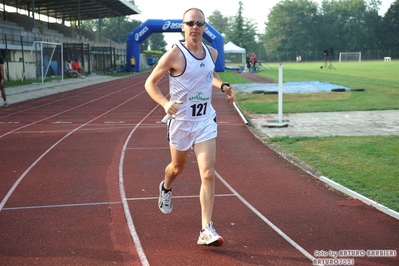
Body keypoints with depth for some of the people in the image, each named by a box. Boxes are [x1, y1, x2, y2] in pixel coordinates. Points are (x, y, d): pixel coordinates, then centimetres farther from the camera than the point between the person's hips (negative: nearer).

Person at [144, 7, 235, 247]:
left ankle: (207, 230, -7)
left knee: (209, 174, -9)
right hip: (181, 120, -3)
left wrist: (223, 86, 5)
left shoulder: (212, 53, 3)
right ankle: (166, 188, 56)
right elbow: (150, 83, -8)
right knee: (178, 167, 19)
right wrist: (165, 103, -26)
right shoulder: (174, 55, -14)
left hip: (206, 120, 3)